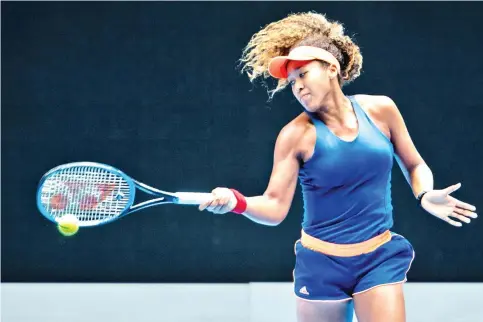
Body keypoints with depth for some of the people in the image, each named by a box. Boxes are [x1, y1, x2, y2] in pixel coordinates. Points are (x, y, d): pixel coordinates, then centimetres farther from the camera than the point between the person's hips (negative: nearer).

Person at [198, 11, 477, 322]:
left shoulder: (381, 109, -4)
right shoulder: (296, 134, -10)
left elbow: (414, 165, 10)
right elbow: (275, 208, -12)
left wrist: (424, 195, -10)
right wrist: (237, 201, -31)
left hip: (380, 260, 1)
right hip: (322, 264, -1)